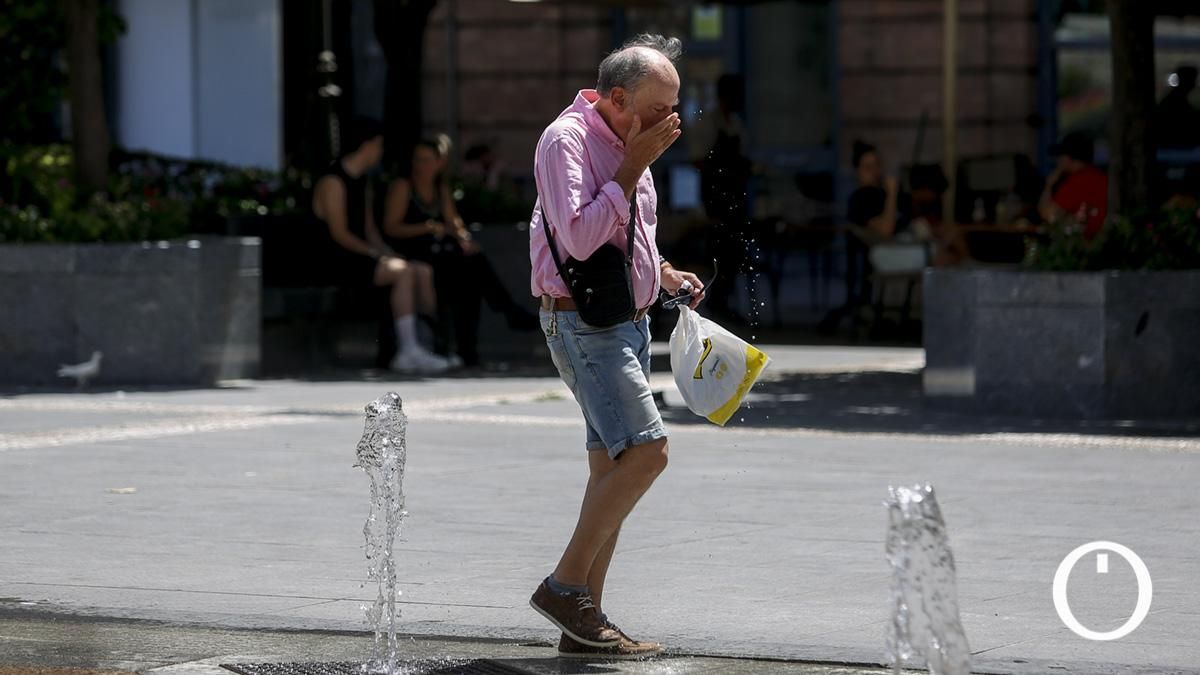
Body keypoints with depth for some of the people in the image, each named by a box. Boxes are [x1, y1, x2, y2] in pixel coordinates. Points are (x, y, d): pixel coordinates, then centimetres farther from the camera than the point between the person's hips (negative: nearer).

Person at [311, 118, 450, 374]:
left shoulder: (360, 181, 21)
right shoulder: (333, 181, -10)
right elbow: (339, 233, -16)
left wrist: (387, 253, 4)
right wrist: (375, 254, -16)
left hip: (362, 256, 9)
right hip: (338, 261, -9)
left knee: (424, 271, -5)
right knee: (403, 271, -27)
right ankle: (408, 349, -30)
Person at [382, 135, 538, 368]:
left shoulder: (442, 188, 18)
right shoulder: (402, 187, -1)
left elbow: (452, 221, 11)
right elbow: (391, 227, -9)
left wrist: (463, 237, -12)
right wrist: (428, 227, -20)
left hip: (438, 253, 6)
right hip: (411, 257, -6)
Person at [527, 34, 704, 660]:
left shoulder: (626, 144, 14)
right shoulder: (567, 140, -14)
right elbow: (579, 239, -25)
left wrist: (666, 275, 13)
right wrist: (634, 166, -20)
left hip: (627, 320, 9)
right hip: (583, 321, -9)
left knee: (612, 466, 6)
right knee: (646, 451, -19)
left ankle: (584, 621, 9)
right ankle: (564, 585, -11)